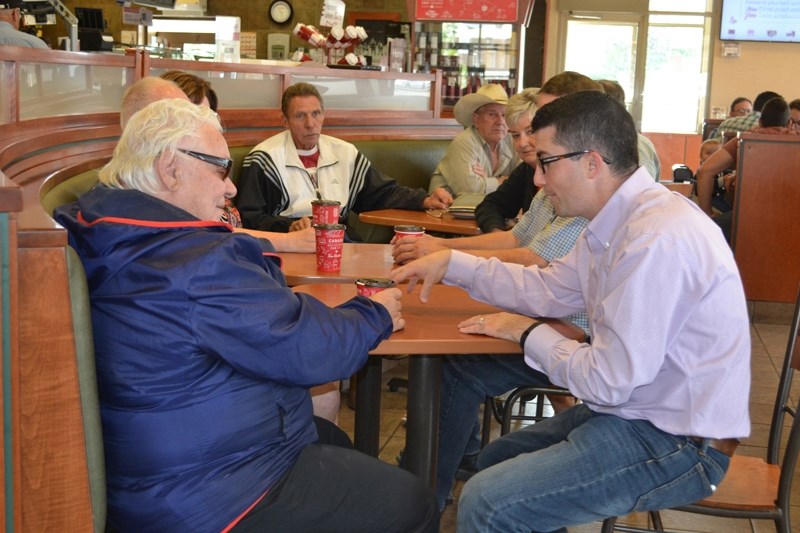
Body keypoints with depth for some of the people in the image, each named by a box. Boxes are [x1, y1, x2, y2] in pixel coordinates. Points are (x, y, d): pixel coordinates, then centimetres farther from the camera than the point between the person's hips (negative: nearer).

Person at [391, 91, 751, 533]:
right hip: (636, 410, 10)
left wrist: (529, 333, -10)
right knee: (495, 460, 22)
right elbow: (548, 289, 15)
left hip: (676, 445, -10)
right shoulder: (616, 222, 2)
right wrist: (451, 263, 10)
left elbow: (607, 382, -26)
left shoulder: (657, 239, -29)